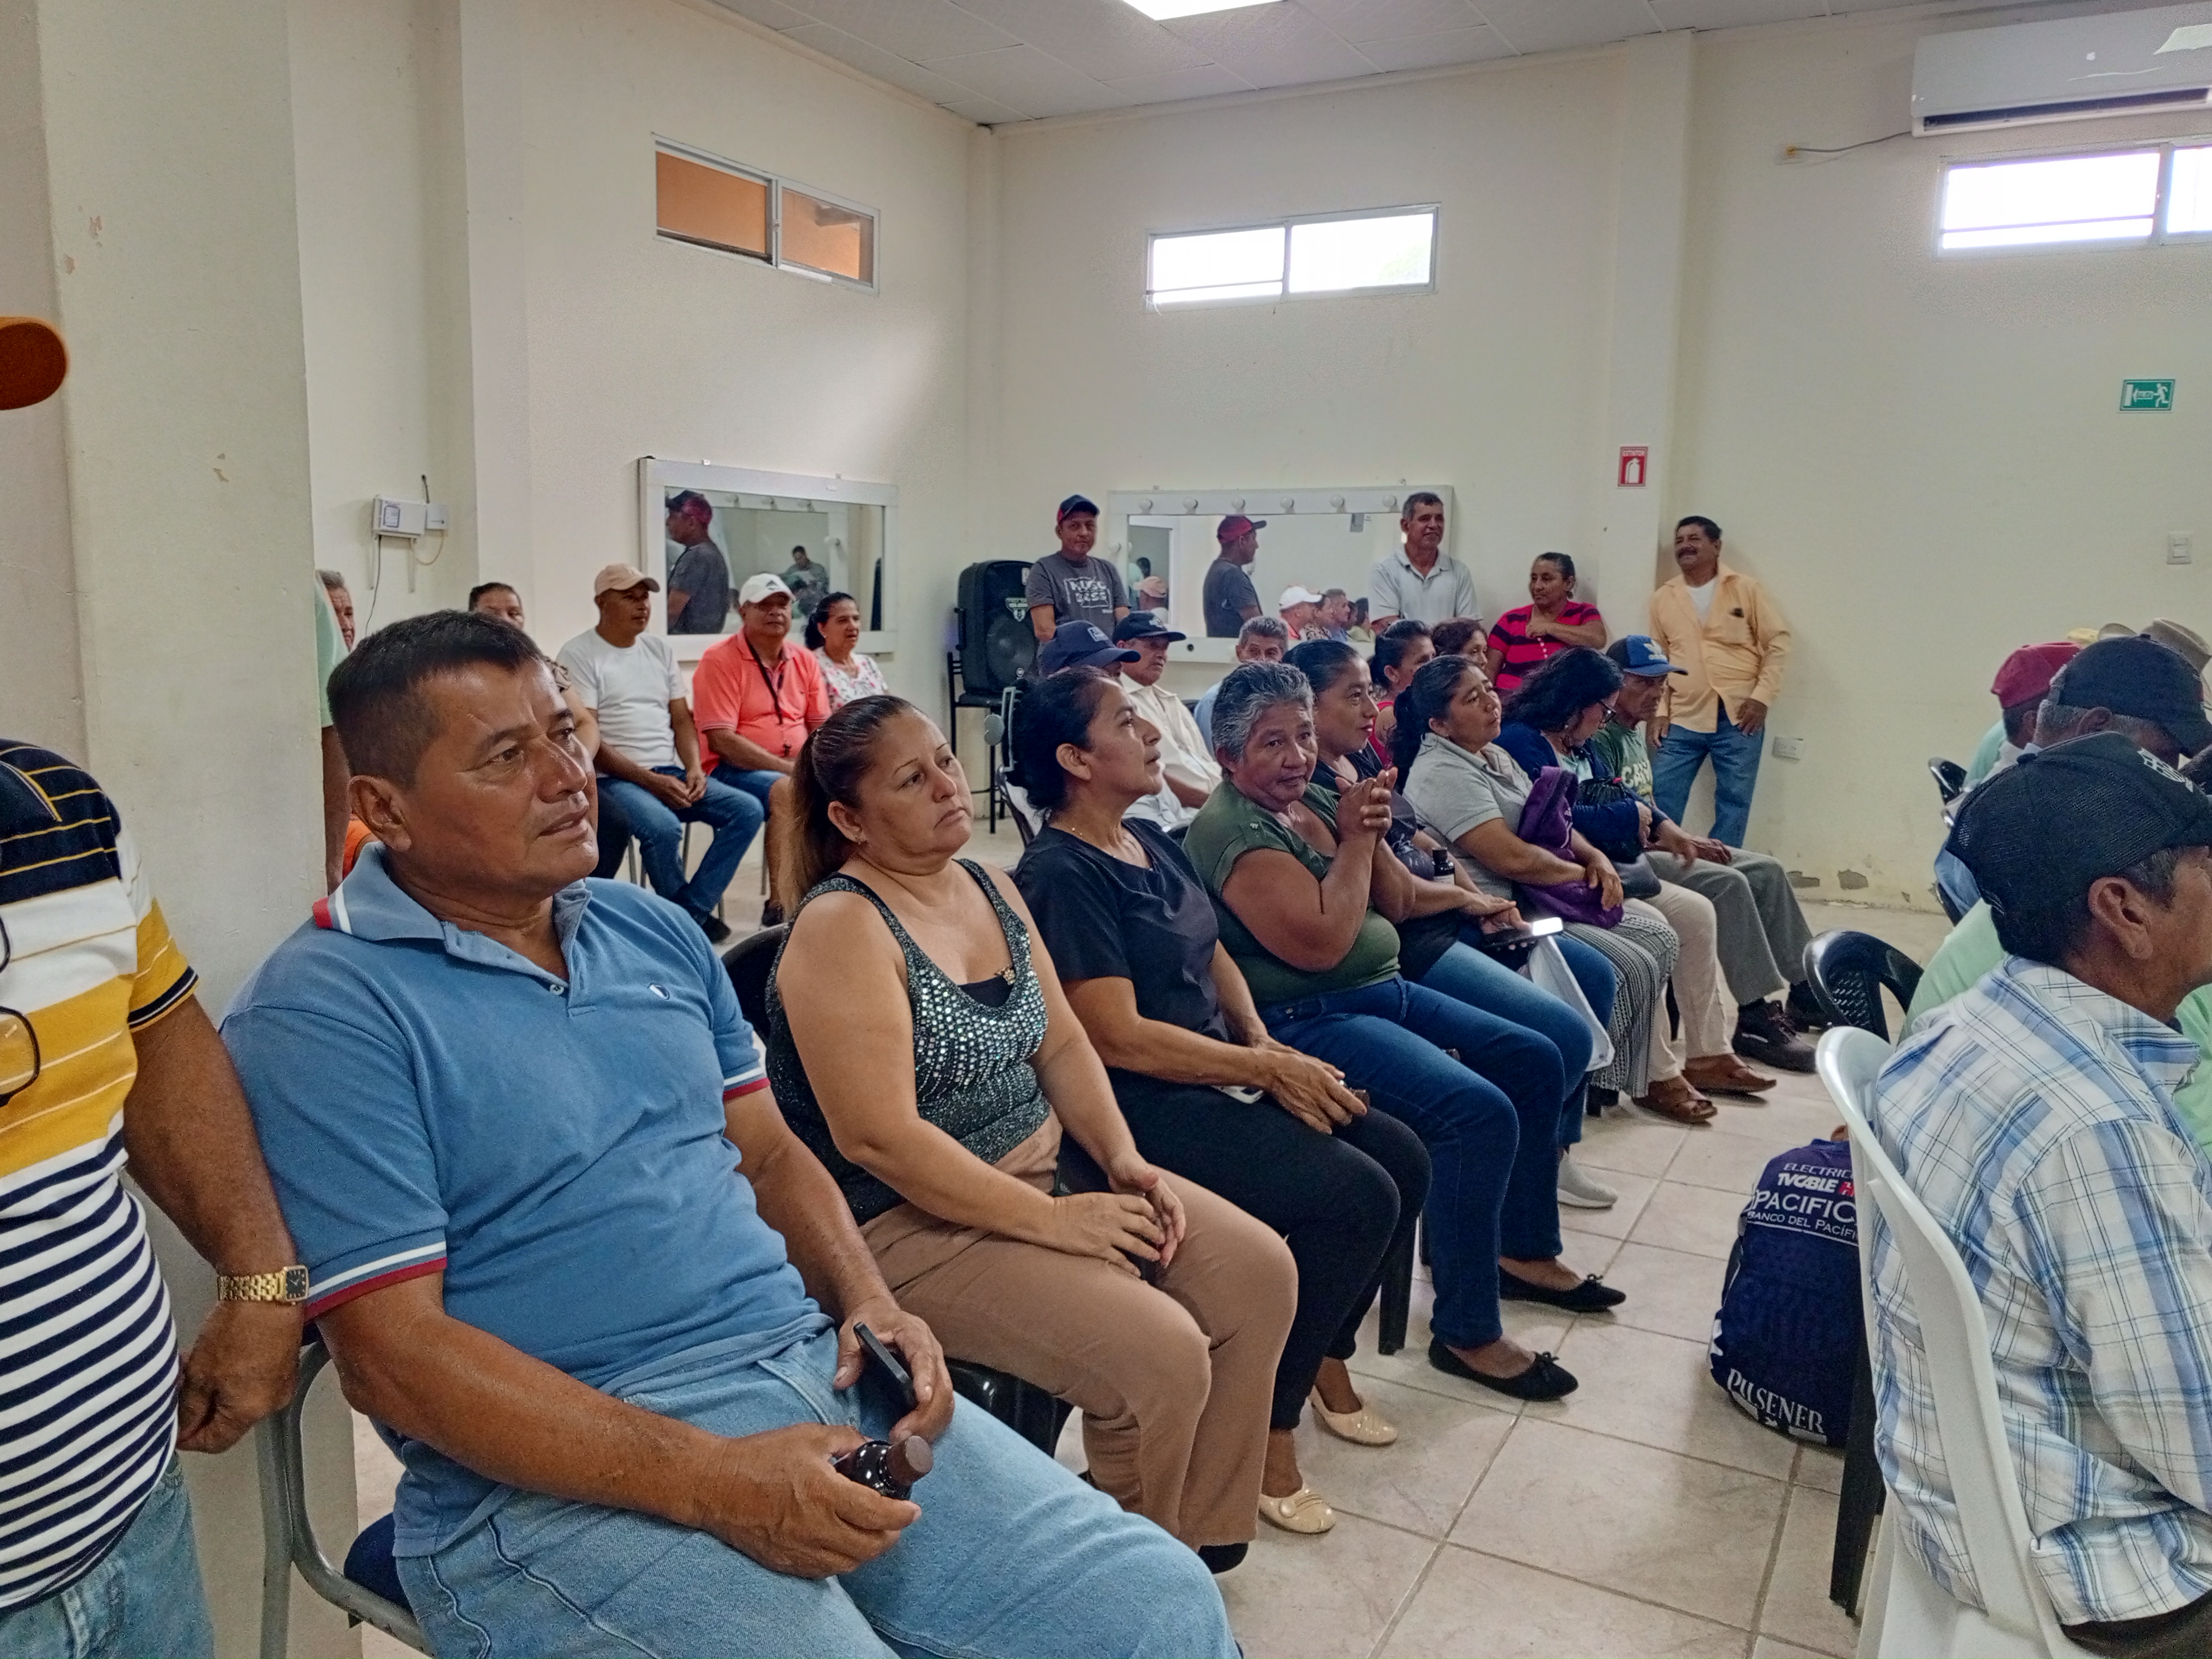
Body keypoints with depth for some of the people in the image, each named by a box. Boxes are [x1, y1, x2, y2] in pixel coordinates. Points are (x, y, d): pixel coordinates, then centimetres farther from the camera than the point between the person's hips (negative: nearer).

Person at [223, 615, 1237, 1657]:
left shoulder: (651, 929, 13)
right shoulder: (321, 1012, -8)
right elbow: (393, 1357, -14)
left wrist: (868, 1299, -1)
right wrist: (712, 1483, -20)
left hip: (813, 1369, 6)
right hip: (565, 1480, -6)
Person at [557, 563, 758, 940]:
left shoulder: (659, 648, 16)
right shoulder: (578, 655, -3)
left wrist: (694, 768, -5)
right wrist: (650, 780, -18)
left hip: (672, 773, 6)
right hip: (615, 780, -6)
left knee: (747, 810, -15)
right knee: (663, 826, -35)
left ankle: (690, 911, -13)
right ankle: (690, 917, -8)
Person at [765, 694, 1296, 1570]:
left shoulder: (992, 888, 8)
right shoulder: (843, 926, -18)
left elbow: (1062, 1044, 12)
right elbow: (877, 1138, -25)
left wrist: (1125, 1161, -4)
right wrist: (1052, 1219, -21)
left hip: (1043, 1168, 9)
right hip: (912, 1221, -8)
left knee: (1258, 1270, -1)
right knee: (1159, 1352, -22)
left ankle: (1201, 1533, 16)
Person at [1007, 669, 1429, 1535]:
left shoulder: (1151, 842, 12)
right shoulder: (1061, 874, -17)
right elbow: (1119, 1036, -21)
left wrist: (1265, 1044, -2)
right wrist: (1264, 1069, -15)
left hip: (1221, 1074, 9)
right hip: (1144, 1108, -9)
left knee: (1402, 1158, 2)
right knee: (1357, 1197, -19)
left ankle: (1326, 1362, 22)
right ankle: (1265, 1432, -3)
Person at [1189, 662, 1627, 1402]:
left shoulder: (1316, 800, 9)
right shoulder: (1232, 829, -17)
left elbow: (1397, 906, 11)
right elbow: (1321, 943, -25)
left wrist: (1373, 835, -6)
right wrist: (1354, 840, -15)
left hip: (1386, 989, 10)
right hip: (1309, 1020, -10)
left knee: (1534, 1062, 11)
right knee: (1478, 1111, -25)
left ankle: (1524, 1252, 26)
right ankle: (1466, 1334, -11)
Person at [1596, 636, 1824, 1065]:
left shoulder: (1635, 732, 17)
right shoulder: (1601, 737, -14)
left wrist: (1684, 837, 6)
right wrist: (1676, 840, -15)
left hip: (1649, 844, 11)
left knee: (1767, 870, 3)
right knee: (1728, 883, -27)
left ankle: (1803, 988, 10)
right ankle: (1755, 1017, -23)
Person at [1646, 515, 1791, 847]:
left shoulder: (1745, 588, 1)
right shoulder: (1663, 598, 9)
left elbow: (1778, 642, 1)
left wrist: (1762, 697, -8)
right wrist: (1659, 711, 4)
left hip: (1739, 716, -2)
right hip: (1684, 719, 2)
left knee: (1734, 801, 4)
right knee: (1662, 796, -2)